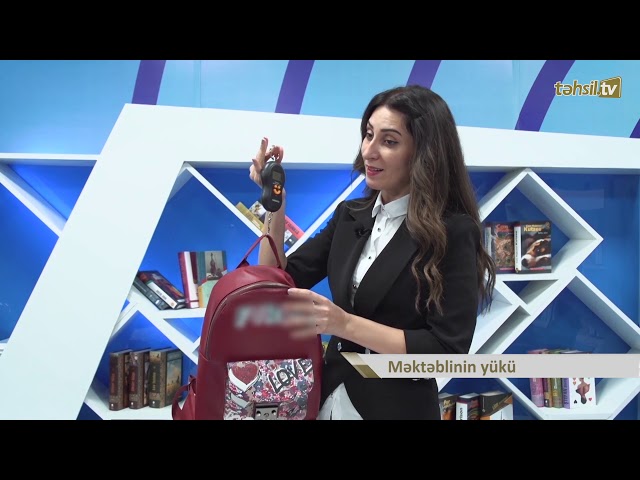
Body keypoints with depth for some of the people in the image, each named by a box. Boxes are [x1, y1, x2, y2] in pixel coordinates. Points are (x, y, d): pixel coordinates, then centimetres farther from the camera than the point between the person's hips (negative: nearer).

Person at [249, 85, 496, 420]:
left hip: (398, 407, -5)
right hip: (330, 398, 6)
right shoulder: (350, 215, 3)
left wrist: (345, 324, -26)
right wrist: (274, 202, -8)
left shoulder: (453, 232, -14)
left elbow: (448, 350, -19)